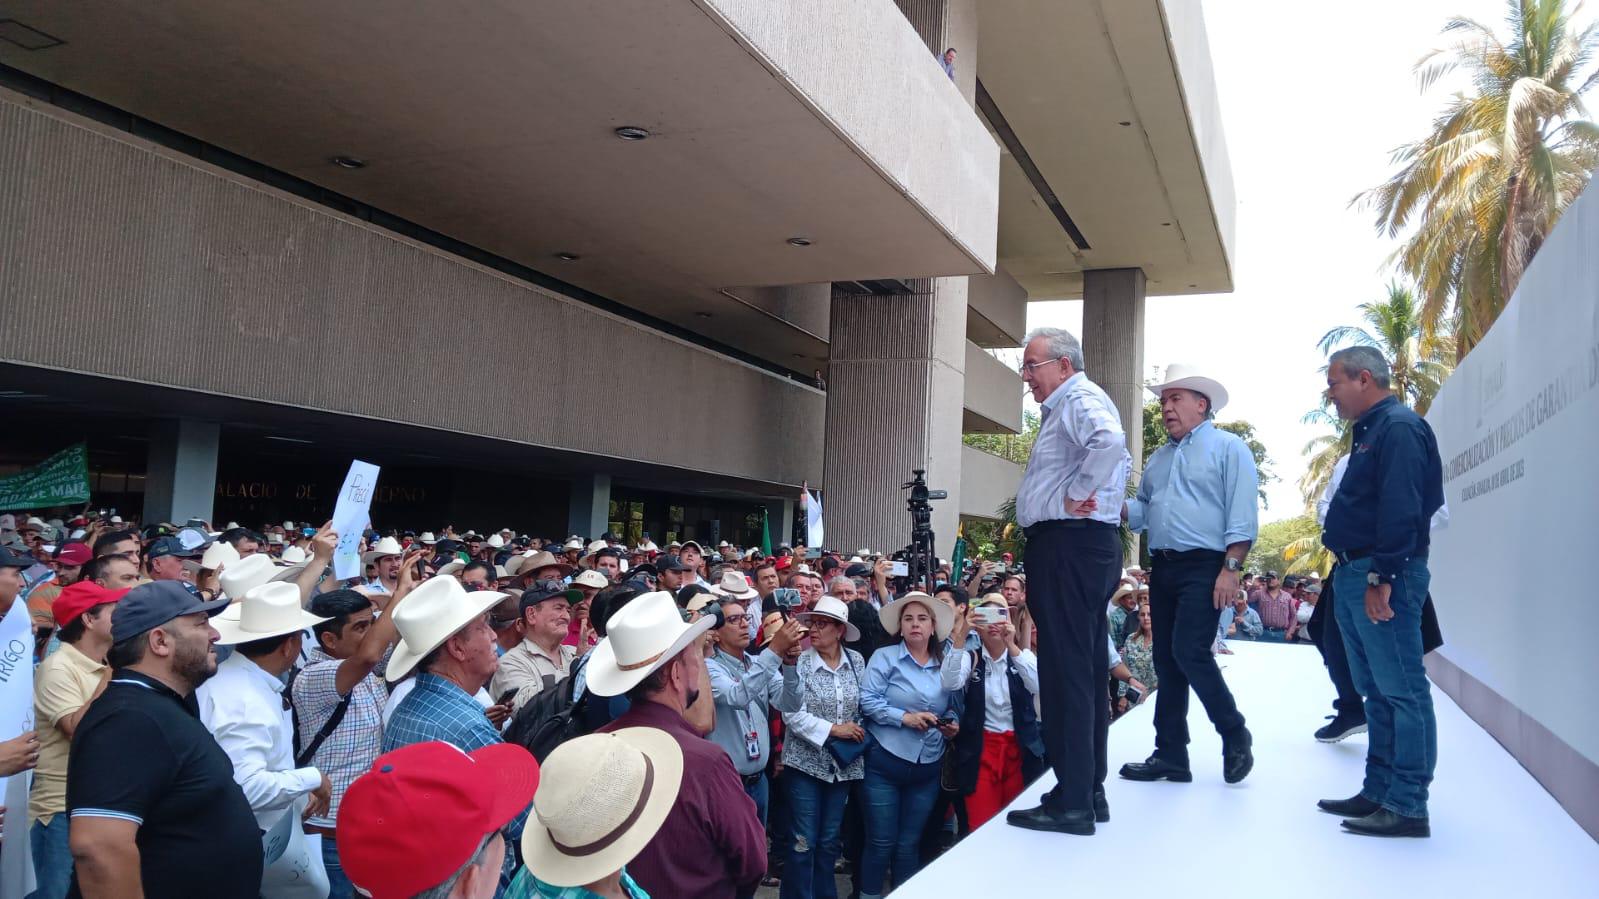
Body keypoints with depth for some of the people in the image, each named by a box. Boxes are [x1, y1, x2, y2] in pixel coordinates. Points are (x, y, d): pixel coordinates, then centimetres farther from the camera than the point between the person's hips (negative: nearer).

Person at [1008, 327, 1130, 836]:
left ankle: (1072, 803, -7)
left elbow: (1111, 443, -31)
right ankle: (1089, 793, 21)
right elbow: (1117, 456, 36)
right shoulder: (1067, 407, 23)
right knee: (1084, 670, 13)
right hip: (1081, 546, 11)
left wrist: (1078, 493, -20)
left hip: (1067, 546, -11)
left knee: (1066, 670, -10)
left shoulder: (1080, 399, -9)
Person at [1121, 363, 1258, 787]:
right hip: (1163, 568, 8)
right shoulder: (1159, 458, 21)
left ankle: (1234, 734, 5)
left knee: (1189, 651, -16)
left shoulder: (1228, 448, -2)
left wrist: (1230, 569, -18)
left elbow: (1241, 516, -10)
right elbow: (1142, 508, 22)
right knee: (1166, 661, 7)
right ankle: (1170, 755, 14)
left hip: (1204, 566, -7)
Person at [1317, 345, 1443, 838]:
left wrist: (1381, 577, -23)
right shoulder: (1370, 431, 19)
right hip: (1354, 576, 11)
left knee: (1402, 691, -6)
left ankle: (1407, 807, -1)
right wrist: (1354, 575, 18)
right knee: (1377, 692, 14)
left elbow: (1401, 510, -21)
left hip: (1382, 578, -10)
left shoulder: (1399, 427, -12)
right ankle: (1378, 792, 22)